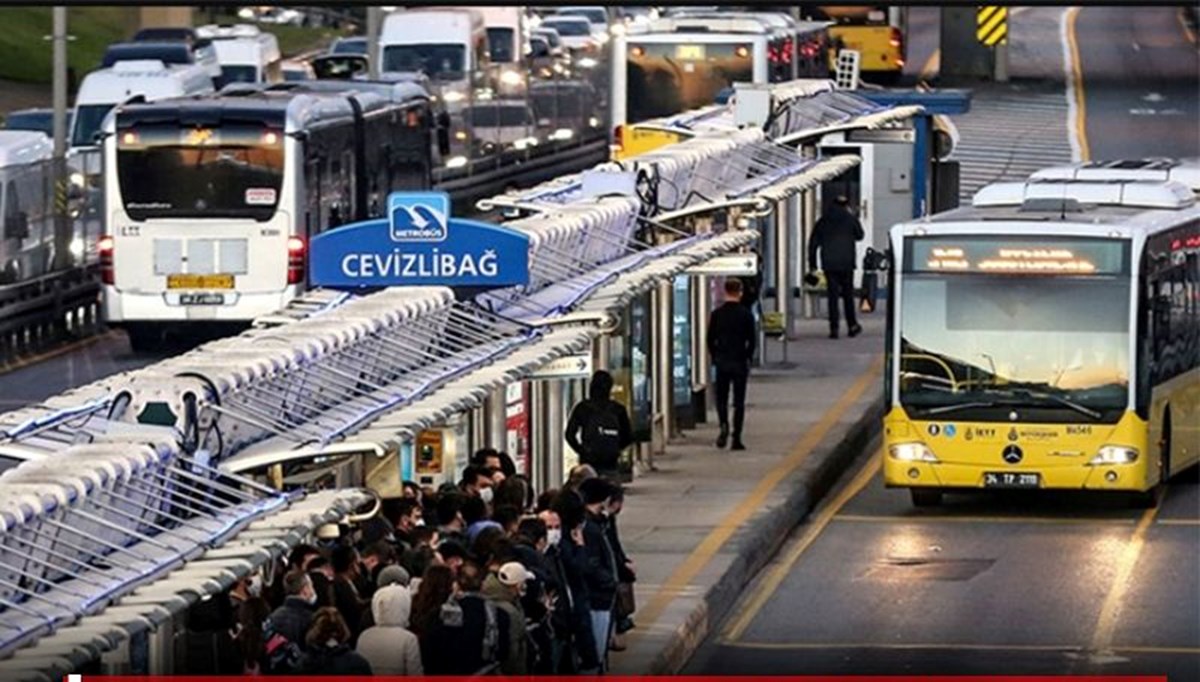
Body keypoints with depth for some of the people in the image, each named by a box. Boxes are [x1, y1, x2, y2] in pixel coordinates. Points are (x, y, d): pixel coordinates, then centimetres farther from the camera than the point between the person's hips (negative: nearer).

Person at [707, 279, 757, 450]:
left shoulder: (717, 314, -1)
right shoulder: (746, 314, -6)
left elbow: (710, 339, 1)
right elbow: (752, 340, -4)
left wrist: (715, 357, 11)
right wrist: (747, 359, 8)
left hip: (722, 361, 1)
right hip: (739, 363, -1)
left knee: (721, 398, 13)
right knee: (739, 402, 4)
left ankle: (724, 425, -14)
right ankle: (736, 438, 1)